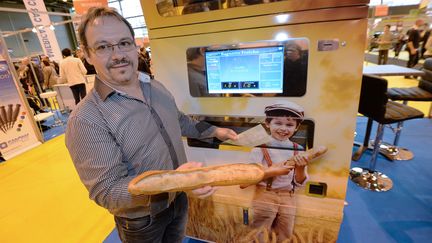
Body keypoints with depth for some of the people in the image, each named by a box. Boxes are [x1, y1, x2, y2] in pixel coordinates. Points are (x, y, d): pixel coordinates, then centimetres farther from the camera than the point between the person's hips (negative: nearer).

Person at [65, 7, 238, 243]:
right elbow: (107, 191, -27)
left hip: (179, 199, 6)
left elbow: (179, 120, 12)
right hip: (142, 221, -5)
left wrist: (213, 131, 8)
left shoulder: (156, 87, -5)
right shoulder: (86, 120, -27)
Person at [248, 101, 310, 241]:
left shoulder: (299, 151, -2)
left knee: (285, 236, 19)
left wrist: (300, 168, -18)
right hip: (264, 196, -3)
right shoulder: (260, 148, -11)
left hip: (288, 198, 4)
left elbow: (300, 183, 1)